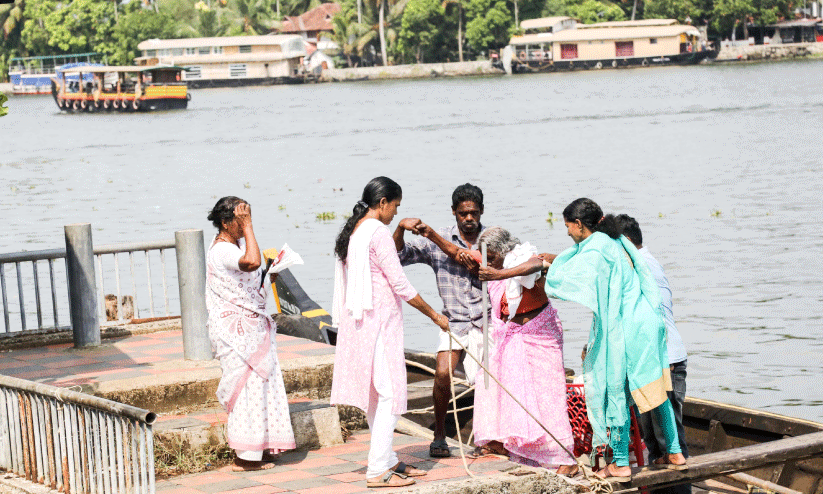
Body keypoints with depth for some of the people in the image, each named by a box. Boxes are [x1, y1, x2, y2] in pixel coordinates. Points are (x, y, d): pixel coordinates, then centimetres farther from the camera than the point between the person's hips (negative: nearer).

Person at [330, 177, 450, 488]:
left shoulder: (353, 231, 13)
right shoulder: (378, 232, -15)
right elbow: (400, 285, -15)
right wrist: (435, 315, -7)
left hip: (360, 320, 10)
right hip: (380, 320, -10)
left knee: (375, 394, 15)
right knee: (390, 393, -7)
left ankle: (387, 460, 23)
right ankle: (378, 470, -8)